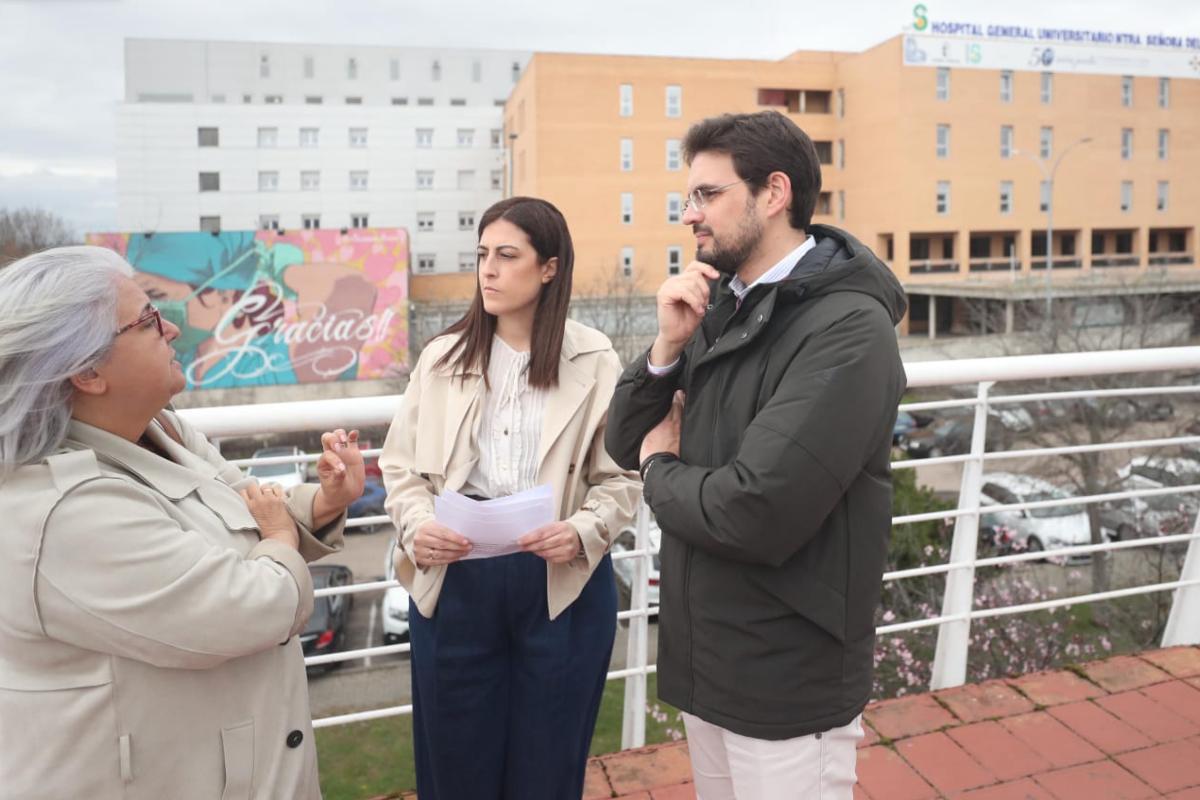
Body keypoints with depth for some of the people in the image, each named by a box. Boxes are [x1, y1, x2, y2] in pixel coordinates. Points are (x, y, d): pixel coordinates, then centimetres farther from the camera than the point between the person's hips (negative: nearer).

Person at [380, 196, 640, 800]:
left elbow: (621, 477, -2)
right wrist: (418, 526, -13)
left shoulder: (595, 361, -3)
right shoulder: (442, 357, 2)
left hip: (562, 580, -1)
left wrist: (582, 533, -19)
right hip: (455, 576, 2)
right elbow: (401, 464, 5)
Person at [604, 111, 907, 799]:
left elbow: (758, 515, -30)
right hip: (703, 656, 7)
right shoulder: (719, 309, 4)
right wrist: (668, 345, -12)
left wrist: (663, 470, -10)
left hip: (786, 681, -7)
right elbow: (625, 445, 5)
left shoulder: (848, 327, -21)